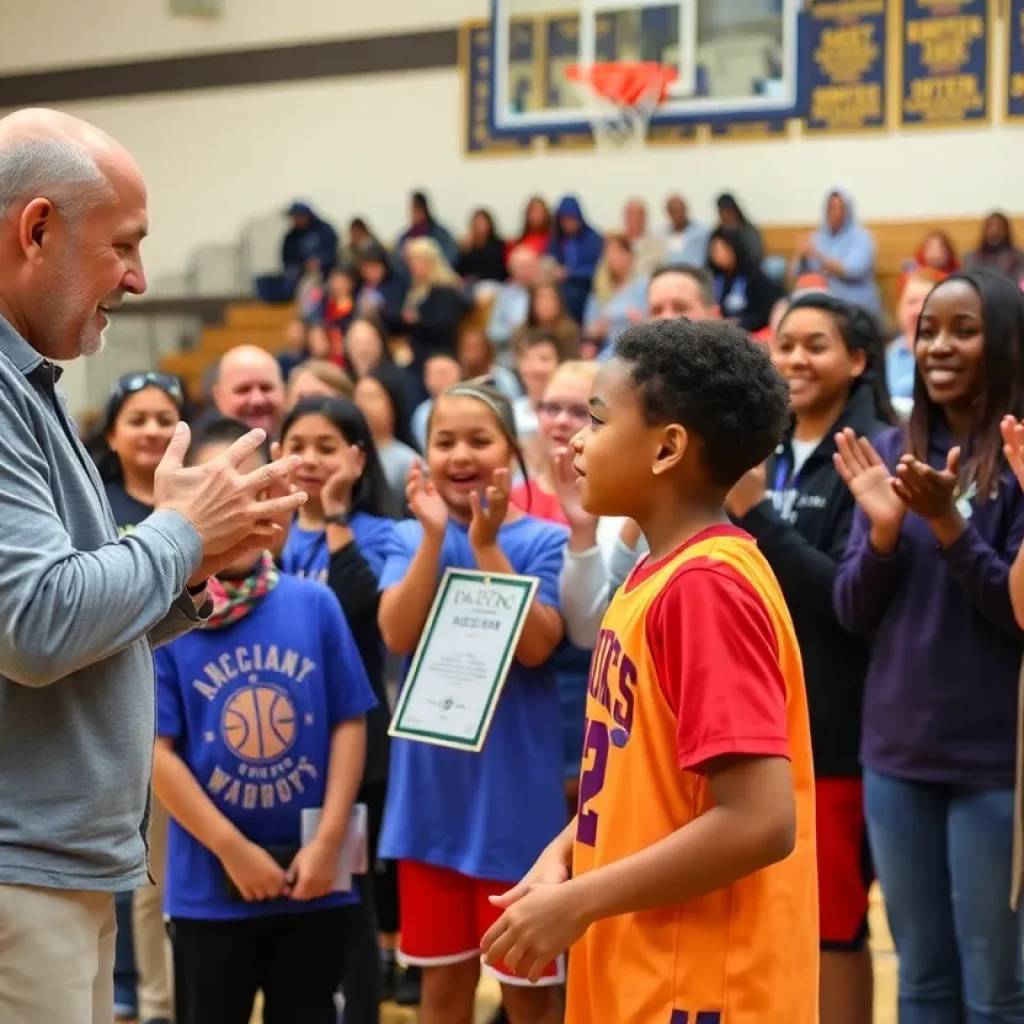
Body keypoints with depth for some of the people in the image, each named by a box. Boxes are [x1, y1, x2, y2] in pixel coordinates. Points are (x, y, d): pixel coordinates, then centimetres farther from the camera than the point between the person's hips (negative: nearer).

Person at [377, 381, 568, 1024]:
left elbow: (535, 645, -18)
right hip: (431, 789, 3)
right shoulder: (410, 539, 5)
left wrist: (486, 544, -21)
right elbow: (398, 634, -12)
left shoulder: (543, 540, -3)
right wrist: (435, 536, -19)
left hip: (514, 790, -3)